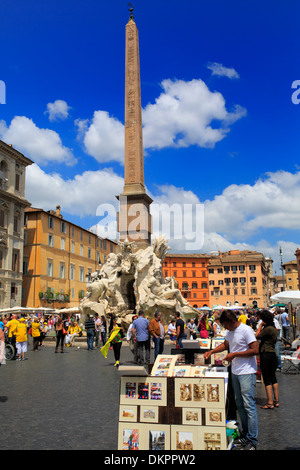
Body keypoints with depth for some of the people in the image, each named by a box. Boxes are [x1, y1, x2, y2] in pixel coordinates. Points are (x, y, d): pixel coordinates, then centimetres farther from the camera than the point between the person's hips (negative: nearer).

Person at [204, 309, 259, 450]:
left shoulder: (246, 330, -16)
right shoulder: (230, 332, 10)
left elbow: (255, 350, -19)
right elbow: (225, 344, 28)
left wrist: (235, 354, -17)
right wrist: (212, 351, 14)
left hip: (247, 373, -9)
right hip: (235, 372, 9)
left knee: (249, 405, -7)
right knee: (240, 404, 14)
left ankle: (252, 440, -1)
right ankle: (245, 434, 25)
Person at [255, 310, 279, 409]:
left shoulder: (268, 329, -18)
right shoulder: (274, 329, 12)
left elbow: (257, 336, -11)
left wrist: (260, 325, -4)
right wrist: (262, 327, 11)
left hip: (266, 355, -9)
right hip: (273, 354, 9)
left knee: (267, 379, -2)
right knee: (273, 378, 15)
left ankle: (270, 403, 2)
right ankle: (276, 401, 22)